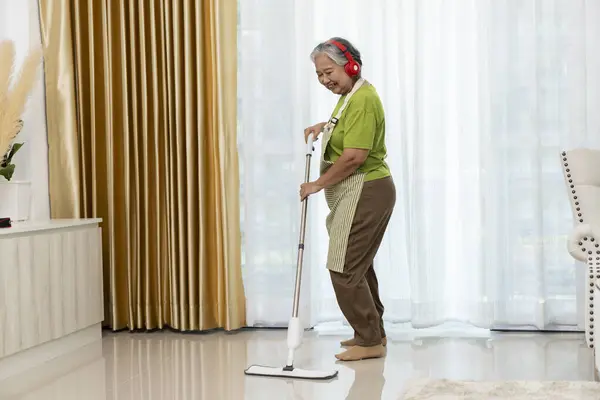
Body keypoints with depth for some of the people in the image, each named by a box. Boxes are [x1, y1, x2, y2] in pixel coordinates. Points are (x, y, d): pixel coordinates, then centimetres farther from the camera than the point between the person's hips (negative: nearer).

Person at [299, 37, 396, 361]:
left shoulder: (363, 99, -20)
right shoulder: (350, 95, 13)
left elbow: (355, 156, -27)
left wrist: (318, 184, -17)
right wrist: (324, 127, 18)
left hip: (365, 193, -11)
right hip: (355, 194, 11)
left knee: (344, 268, -8)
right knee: (357, 264, 18)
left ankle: (370, 340, 1)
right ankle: (373, 332, 30)